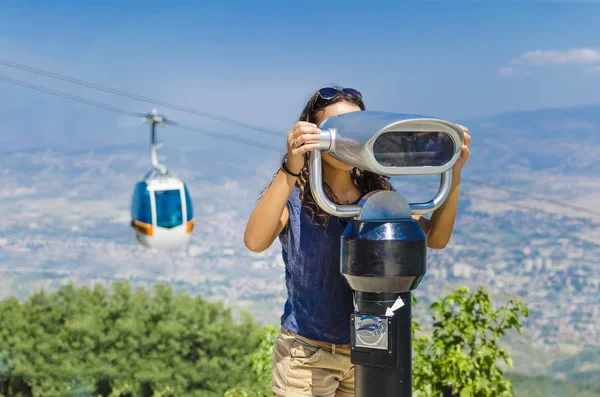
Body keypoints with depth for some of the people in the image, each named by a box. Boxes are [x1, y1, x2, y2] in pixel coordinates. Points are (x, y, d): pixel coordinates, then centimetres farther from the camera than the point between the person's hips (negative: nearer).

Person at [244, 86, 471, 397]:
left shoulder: (378, 192, 1)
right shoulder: (294, 195, -12)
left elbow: (434, 238, -4)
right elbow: (255, 242, -31)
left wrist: (452, 175, -17)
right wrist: (290, 171, -43)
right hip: (308, 353, -4)